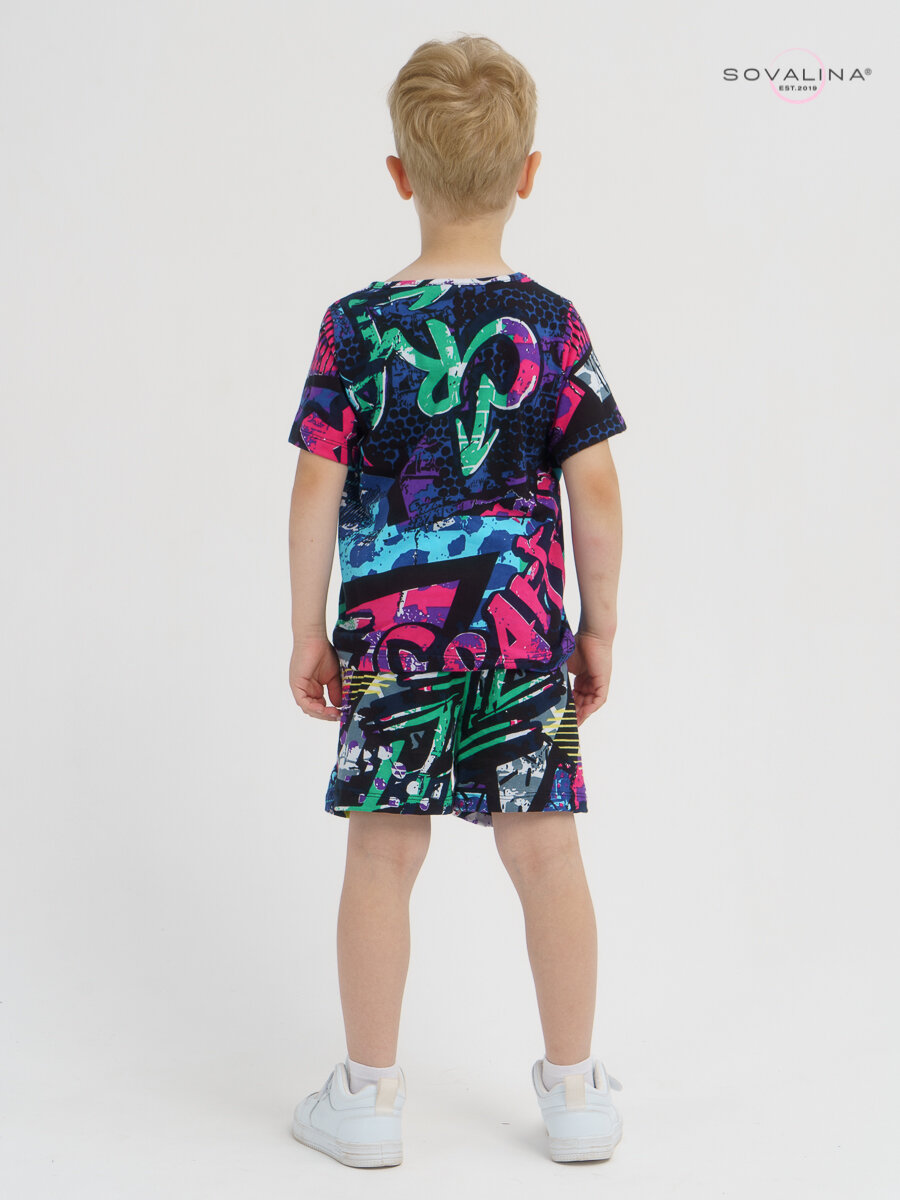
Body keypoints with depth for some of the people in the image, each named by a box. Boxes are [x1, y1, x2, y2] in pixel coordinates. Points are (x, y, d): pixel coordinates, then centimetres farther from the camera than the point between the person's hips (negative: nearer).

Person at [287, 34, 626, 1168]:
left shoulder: (358, 326, -6)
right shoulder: (553, 326, -4)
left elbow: (316, 492, -5)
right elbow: (596, 496, -4)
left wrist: (309, 631, 5)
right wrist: (600, 628, 7)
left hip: (390, 635, -1)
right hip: (526, 632, 1)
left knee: (383, 857, 9)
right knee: (546, 851, 10)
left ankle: (368, 1097, 19)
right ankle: (576, 1093, 21)